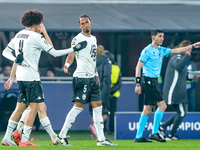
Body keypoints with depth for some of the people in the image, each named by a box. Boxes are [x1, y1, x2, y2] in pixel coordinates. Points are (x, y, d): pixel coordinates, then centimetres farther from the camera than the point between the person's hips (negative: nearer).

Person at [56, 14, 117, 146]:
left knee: (97, 105, 5)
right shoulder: (77, 39, -6)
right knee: (79, 106, -10)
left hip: (92, 77, 8)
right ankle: (61, 136, -5)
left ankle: (101, 139, 7)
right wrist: (67, 64, -36)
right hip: (81, 77, -8)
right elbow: (72, 54, -17)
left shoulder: (93, 39, 18)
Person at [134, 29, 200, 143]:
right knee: (162, 105, -13)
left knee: (148, 110, 7)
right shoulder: (147, 51, -9)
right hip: (148, 81, -9)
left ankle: (139, 137, 8)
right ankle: (154, 133, -10)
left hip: (154, 82, 9)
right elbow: (138, 67, -11)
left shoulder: (161, 50, 15)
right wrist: (138, 84, -16)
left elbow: (177, 51, 21)